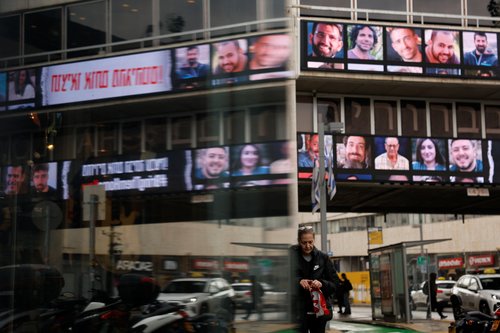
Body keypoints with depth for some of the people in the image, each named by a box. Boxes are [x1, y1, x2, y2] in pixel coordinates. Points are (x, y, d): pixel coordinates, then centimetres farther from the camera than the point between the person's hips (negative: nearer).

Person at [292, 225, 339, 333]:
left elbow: (335, 283, 5)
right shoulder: (292, 256, -3)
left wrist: (322, 283, -15)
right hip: (299, 311, -3)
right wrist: (299, 281, -24)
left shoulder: (323, 258, 5)